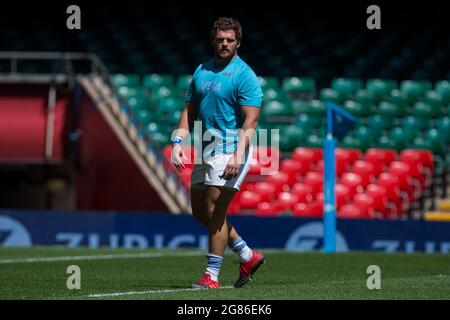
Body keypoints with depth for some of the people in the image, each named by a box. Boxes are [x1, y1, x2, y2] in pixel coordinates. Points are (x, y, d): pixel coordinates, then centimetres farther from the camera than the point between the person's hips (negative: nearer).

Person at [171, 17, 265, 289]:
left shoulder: (245, 76, -10)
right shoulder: (201, 72, 13)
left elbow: (251, 119, -16)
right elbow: (190, 111, 18)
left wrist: (238, 155, -27)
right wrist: (178, 141, 3)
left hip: (231, 149, -8)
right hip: (207, 150, 8)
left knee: (214, 210, -12)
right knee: (200, 211, 12)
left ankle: (212, 276, -6)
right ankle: (248, 256, 24)